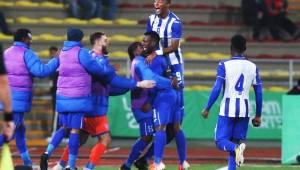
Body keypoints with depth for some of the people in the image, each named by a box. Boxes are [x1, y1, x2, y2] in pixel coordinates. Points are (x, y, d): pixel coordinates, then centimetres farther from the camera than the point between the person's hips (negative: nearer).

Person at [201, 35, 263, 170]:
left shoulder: (224, 65, -4)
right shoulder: (253, 67, 8)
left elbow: (217, 88, -11)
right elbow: (259, 93, 9)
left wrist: (207, 109, -4)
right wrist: (258, 116, 16)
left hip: (228, 109, -4)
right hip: (244, 110, 4)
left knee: (220, 141, 2)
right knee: (236, 141, 10)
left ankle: (236, 148, -30)